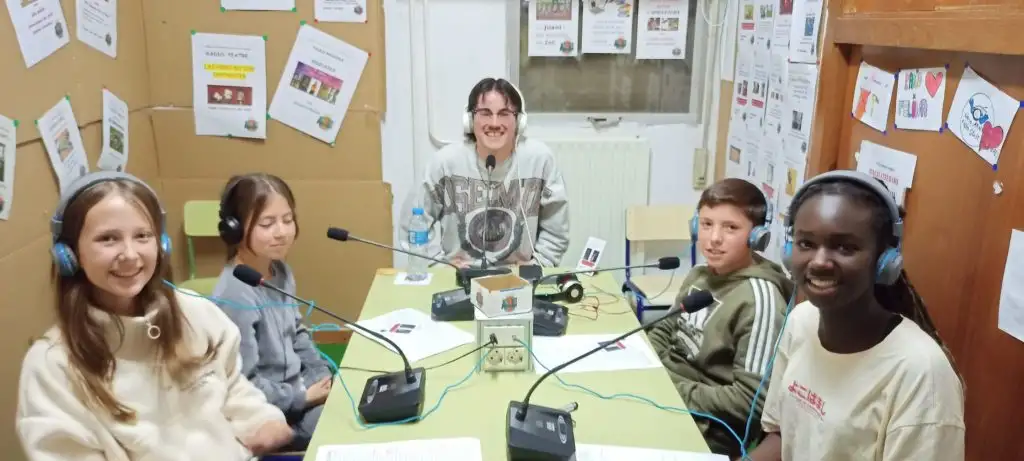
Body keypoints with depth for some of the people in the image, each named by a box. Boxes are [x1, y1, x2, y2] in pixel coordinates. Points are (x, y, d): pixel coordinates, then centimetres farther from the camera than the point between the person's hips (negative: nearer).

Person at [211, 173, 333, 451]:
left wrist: (324, 376, 1)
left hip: (297, 382, 8)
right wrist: (303, 397, -16)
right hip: (265, 412, -8)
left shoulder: (280, 271, -1)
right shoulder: (236, 296, -27)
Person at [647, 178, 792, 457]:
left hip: (705, 428, -7)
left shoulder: (758, 297, -20)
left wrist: (675, 392, -20)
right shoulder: (700, 275, 4)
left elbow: (751, 400, -22)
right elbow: (666, 331, 16)